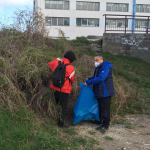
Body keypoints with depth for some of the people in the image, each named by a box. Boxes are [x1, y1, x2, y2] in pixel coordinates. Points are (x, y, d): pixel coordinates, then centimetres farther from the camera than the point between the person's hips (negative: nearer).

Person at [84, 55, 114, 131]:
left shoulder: (105, 67, -19)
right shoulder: (98, 68, 14)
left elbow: (100, 78, -30)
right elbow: (95, 77, 25)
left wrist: (88, 82, -26)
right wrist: (88, 79, 4)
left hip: (105, 92, -10)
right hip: (99, 92, 10)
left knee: (105, 109, -3)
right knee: (100, 107, 21)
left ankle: (105, 125, 5)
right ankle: (100, 120, 36)